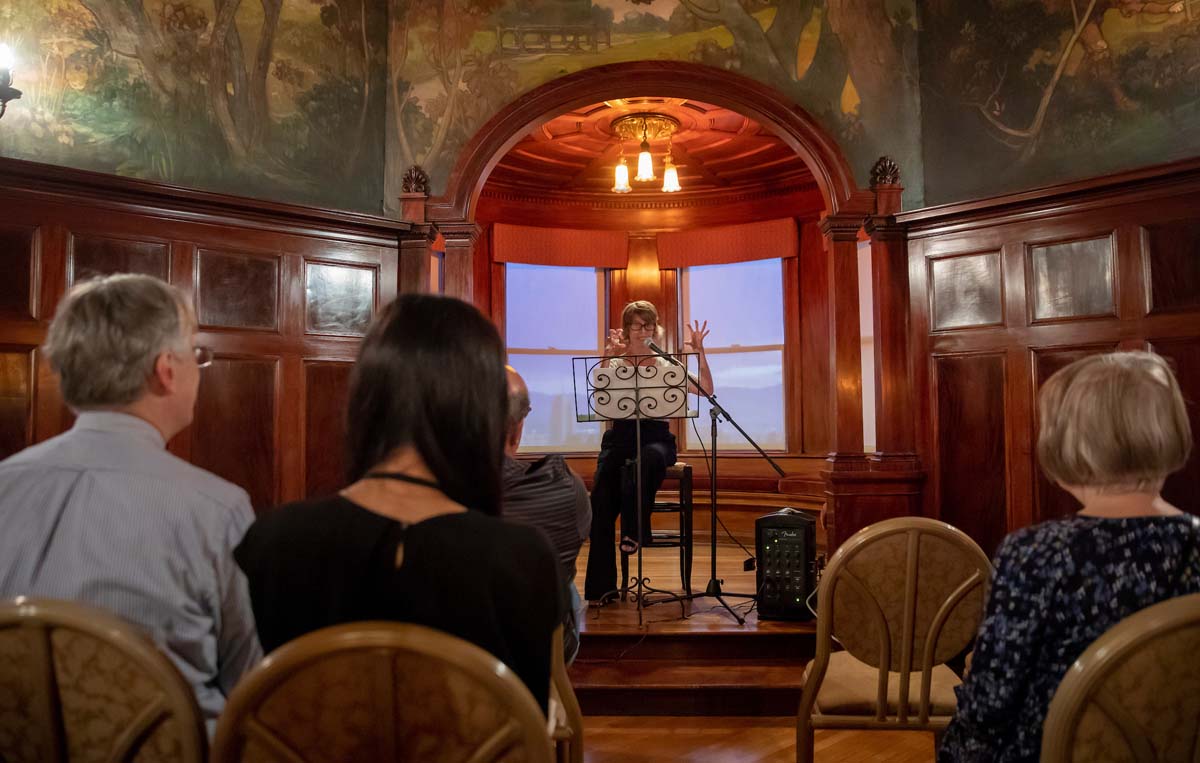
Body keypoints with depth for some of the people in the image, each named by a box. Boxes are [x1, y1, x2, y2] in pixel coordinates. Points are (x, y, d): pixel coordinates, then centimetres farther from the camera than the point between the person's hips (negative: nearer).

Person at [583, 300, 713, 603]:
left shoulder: (666, 366, 11)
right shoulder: (615, 364, 12)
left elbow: (706, 390, -1)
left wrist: (699, 351, -9)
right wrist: (608, 355, -18)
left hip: (656, 435, 0)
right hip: (621, 435, 0)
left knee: (651, 457, -40)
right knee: (601, 499, -23)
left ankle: (634, 530, -24)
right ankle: (601, 584, -15)